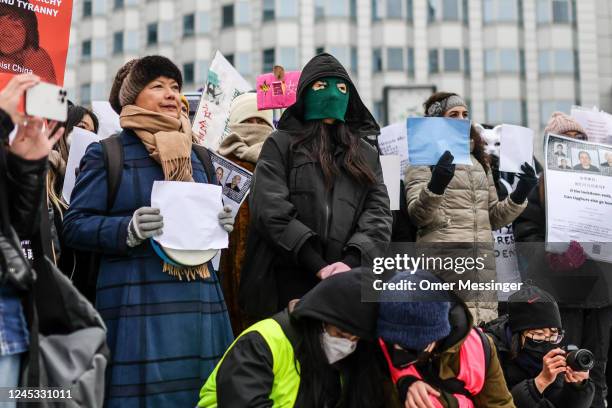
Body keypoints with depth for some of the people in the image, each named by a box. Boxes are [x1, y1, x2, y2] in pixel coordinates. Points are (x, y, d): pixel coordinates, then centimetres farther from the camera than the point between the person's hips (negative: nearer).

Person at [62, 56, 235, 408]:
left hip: (198, 299, 5)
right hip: (137, 303, -5)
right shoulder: (107, 154, 1)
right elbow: (75, 226, -3)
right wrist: (128, 230, -20)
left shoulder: (196, 156, 17)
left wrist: (220, 227, 3)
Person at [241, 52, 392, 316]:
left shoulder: (367, 156, 20)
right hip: (289, 285, -2)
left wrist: (352, 261, -13)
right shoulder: (281, 144, 9)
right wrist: (318, 266, -14)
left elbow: (378, 214, 7)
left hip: (348, 285, 3)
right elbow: (270, 210, -4)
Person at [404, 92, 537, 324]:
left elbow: (494, 217, 23)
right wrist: (436, 185, -26)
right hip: (442, 257, -6)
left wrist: (519, 196, 6)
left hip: (483, 260, 6)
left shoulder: (479, 161, 24)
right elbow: (418, 215, -9)